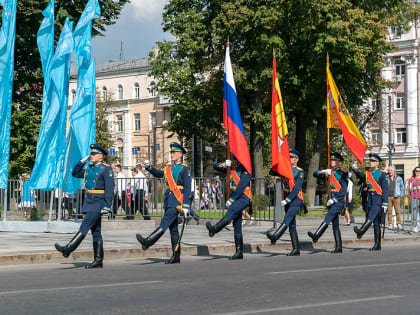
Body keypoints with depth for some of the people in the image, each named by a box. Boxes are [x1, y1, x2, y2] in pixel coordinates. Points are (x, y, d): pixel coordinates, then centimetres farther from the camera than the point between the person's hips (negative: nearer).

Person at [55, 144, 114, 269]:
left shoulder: (106, 169, -6)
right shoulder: (88, 168, 16)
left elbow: (109, 188, -12)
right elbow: (75, 173, 28)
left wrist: (107, 205, -19)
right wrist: (82, 161, 15)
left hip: (98, 203, -8)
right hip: (89, 202, 8)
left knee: (85, 226, -15)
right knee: (95, 230, 6)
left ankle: (68, 249, -21)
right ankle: (98, 260, 7)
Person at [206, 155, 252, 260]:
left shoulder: (245, 170, -8)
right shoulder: (232, 167, 15)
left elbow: (241, 187, -17)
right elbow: (215, 166, 19)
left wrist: (231, 200, -18)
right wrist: (224, 164, -2)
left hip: (243, 198, -8)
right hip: (235, 199, 8)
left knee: (231, 211, -34)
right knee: (237, 226, 4)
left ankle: (215, 229, -56)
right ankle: (239, 252, 4)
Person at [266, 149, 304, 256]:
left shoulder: (300, 172, -4)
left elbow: (297, 188, -13)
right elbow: (272, 172, 7)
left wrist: (286, 200, -18)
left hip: (296, 200, -7)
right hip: (287, 200, 7)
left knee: (287, 218, -26)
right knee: (291, 225, 5)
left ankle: (275, 236, -48)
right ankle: (296, 249, 7)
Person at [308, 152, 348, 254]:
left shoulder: (343, 174, -3)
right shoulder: (329, 172, 15)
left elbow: (343, 191, -11)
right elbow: (315, 174, 14)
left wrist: (333, 200, -16)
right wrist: (322, 172, -7)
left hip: (339, 200, -7)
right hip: (331, 200, 7)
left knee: (328, 217, -24)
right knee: (335, 224, 5)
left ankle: (316, 235, -38)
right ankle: (339, 247, 6)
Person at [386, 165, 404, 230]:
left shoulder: (398, 178, 8)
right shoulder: (386, 178, 8)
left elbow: (402, 187, 15)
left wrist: (401, 195, 6)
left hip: (396, 197, -1)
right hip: (388, 196, 1)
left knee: (397, 210, -5)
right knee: (389, 210, 0)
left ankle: (399, 224, -1)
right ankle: (390, 224, 6)